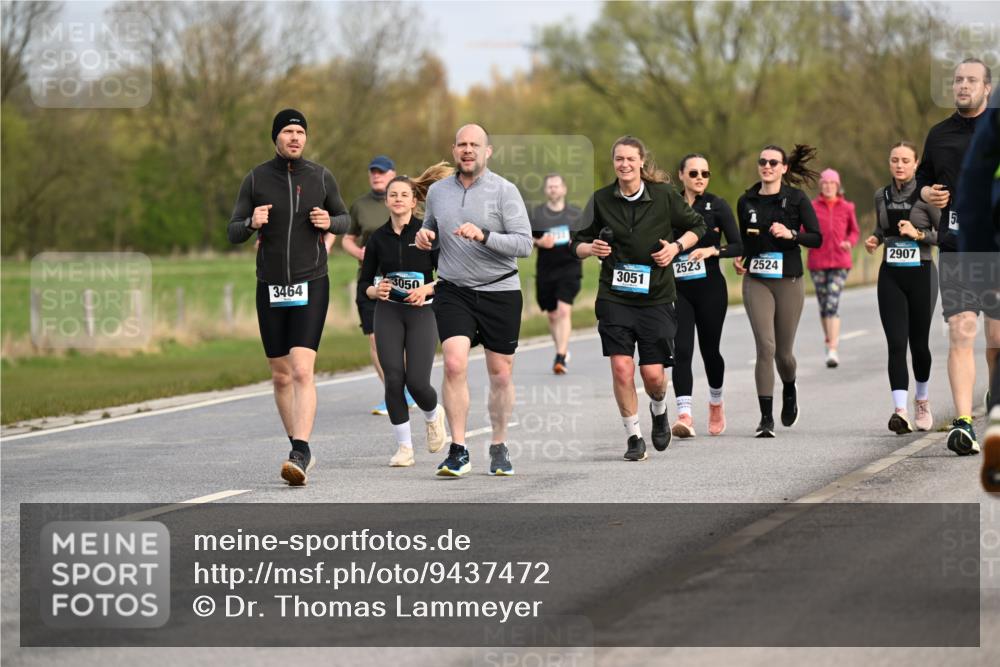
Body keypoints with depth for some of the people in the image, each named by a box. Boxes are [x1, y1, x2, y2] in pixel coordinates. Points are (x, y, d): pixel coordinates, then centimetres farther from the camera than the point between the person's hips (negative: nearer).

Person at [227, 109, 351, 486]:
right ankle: (300, 452, 25)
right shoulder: (256, 179, 0)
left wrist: (330, 222, -10)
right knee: (281, 376, 10)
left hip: (311, 287, -2)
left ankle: (300, 454, -24)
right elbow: (234, 233, 2)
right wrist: (252, 223, -21)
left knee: (302, 371, -18)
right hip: (271, 288, 2)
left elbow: (344, 220, 14)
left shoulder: (320, 177, 0)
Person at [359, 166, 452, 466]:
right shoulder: (378, 238, 5)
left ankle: (434, 415, 25)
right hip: (388, 312, 2)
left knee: (417, 382, -11)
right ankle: (404, 447, 3)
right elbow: (365, 281, 11)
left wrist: (427, 289, -17)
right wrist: (375, 291, -10)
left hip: (422, 312, -2)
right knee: (394, 380, -8)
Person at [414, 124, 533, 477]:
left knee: (501, 373, 6)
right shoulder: (437, 191, 8)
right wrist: (424, 238, 1)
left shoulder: (504, 191, -5)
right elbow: (431, 230, 25)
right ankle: (458, 451, -12)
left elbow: (524, 244, -12)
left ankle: (499, 447, 24)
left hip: (500, 291, -1)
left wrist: (483, 236, -25)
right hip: (453, 291, 1)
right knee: (455, 365, -17)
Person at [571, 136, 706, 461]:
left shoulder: (664, 196, -2)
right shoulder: (601, 200, 1)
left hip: (656, 297, -1)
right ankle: (634, 437, 4)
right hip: (615, 297, 1)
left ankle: (659, 410, 33)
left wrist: (677, 246, -6)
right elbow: (578, 242, 11)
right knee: (621, 367, -12)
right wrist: (590, 248, -12)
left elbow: (696, 226, 12)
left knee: (653, 373, -2)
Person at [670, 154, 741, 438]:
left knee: (709, 350, 8)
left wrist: (712, 250, -19)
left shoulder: (717, 206, -1)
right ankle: (684, 415, -21)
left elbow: (738, 246, -4)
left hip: (710, 288, -1)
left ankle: (716, 403, 35)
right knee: (681, 351, -12)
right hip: (677, 289, 1)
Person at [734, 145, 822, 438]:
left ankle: (789, 392, 40)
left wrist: (791, 234, -19)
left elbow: (817, 238, -3)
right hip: (756, 282, 1)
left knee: (783, 351, 5)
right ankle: (766, 417, -12)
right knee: (765, 347, -14)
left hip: (789, 282, -1)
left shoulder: (796, 199, 0)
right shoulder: (746, 202, 8)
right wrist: (739, 259, 2)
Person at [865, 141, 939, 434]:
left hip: (921, 274, -3)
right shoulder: (882, 196, 8)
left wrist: (919, 234, -20)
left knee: (919, 342, 8)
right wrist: (874, 239, 5)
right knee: (896, 343, -9)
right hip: (891, 275, 3)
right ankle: (900, 411, -18)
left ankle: (922, 400, 33)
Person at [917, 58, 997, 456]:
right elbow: (923, 177, 26)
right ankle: (964, 424, -16)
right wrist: (927, 193, 4)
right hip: (955, 247, 2)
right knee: (960, 335, -11)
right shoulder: (939, 134, 12)